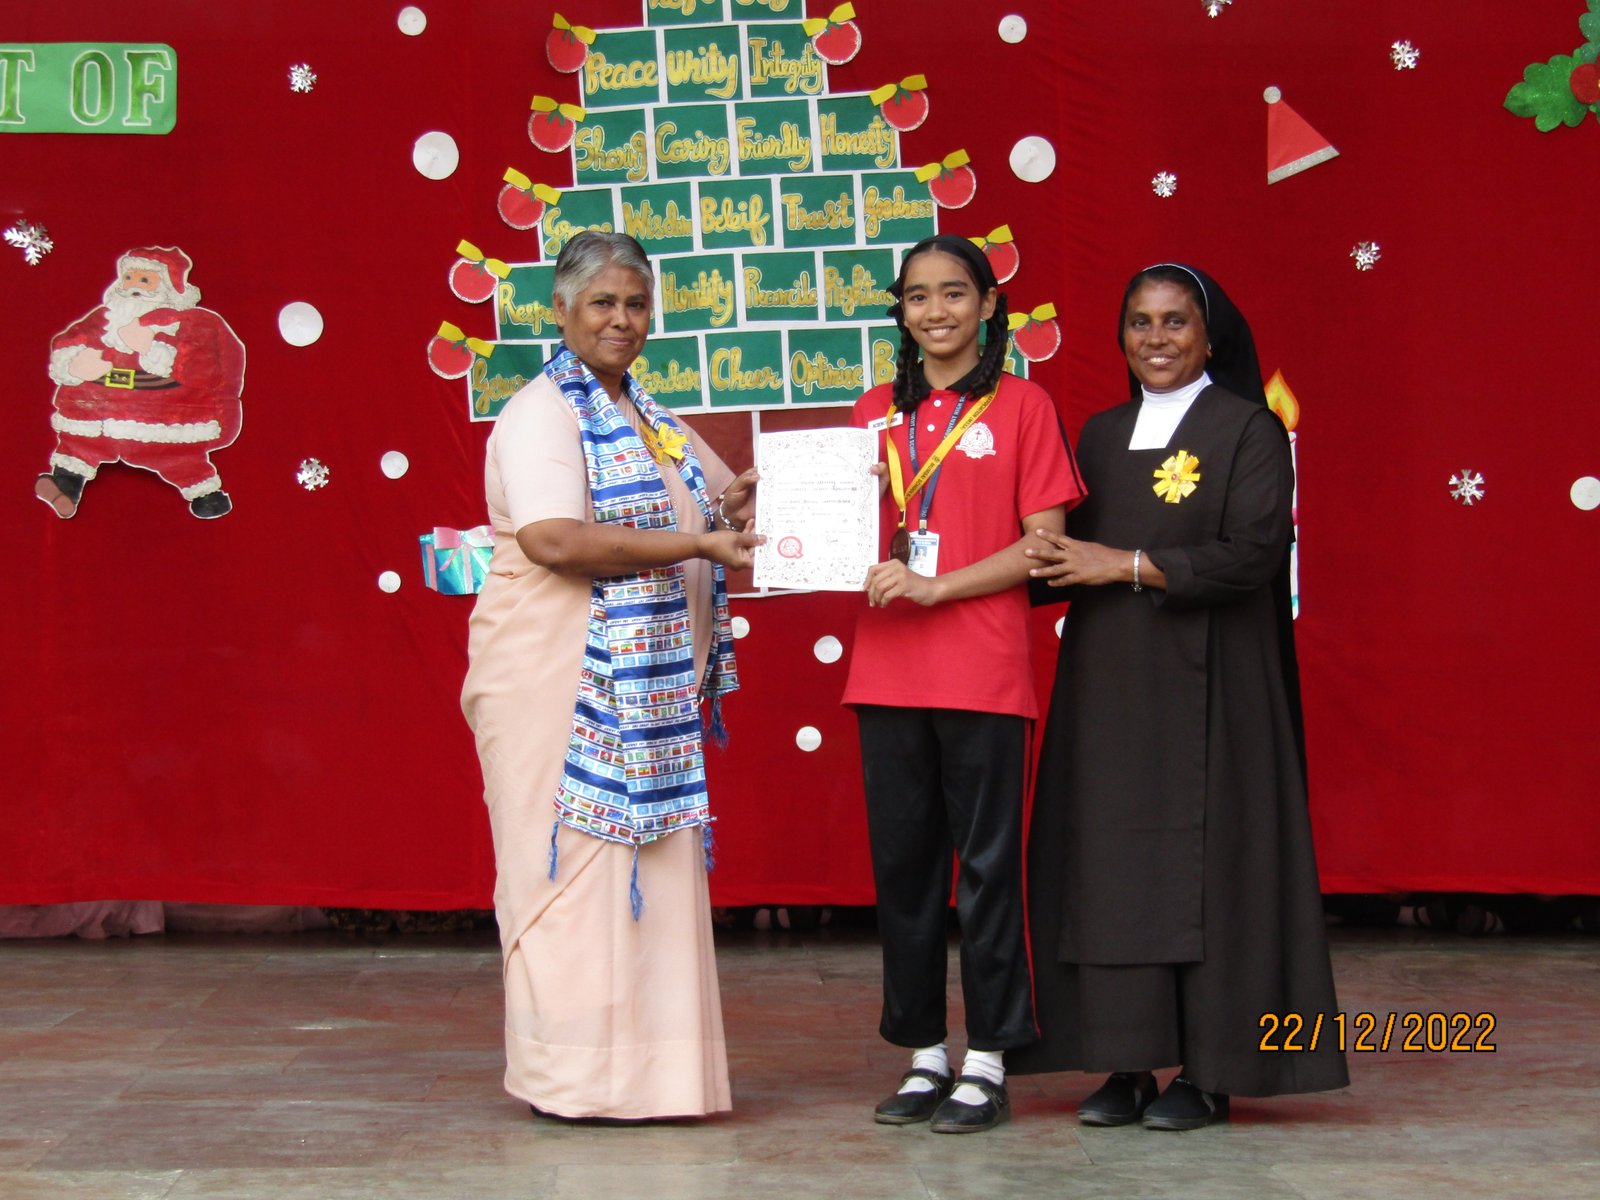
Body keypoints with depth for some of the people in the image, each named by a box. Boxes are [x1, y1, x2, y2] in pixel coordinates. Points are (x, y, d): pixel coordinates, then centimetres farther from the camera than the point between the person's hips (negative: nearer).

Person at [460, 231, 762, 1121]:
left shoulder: (649, 421, 19)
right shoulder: (542, 415, -8)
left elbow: (722, 497, 32)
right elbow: (553, 540, -22)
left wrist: (752, 499, 7)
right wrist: (699, 545, -22)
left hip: (648, 687, 8)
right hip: (560, 681, -8)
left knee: (651, 867, 9)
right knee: (576, 868, -4)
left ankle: (641, 1066, 17)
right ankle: (574, 1075, 4)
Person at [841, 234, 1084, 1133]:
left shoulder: (1021, 405, 0)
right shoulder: (877, 412, 13)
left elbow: (1043, 543, -6)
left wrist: (935, 585, -15)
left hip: (983, 675, -5)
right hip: (887, 673, 5)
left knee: (987, 864, 0)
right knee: (902, 863, 9)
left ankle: (988, 1064, 9)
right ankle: (924, 1056, 19)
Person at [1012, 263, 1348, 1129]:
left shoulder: (1247, 430, -2)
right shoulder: (1101, 435, 14)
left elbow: (1254, 553, -13)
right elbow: (1071, 549, 14)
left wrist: (1127, 566, -14)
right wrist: (1052, 566, -9)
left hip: (1205, 684, -5)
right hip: (1106, 682, 5)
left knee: (1205, 859, -3)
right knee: (1110, 858, 2)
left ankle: (1209, 1072, 4)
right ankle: (1126, 1062, 9)